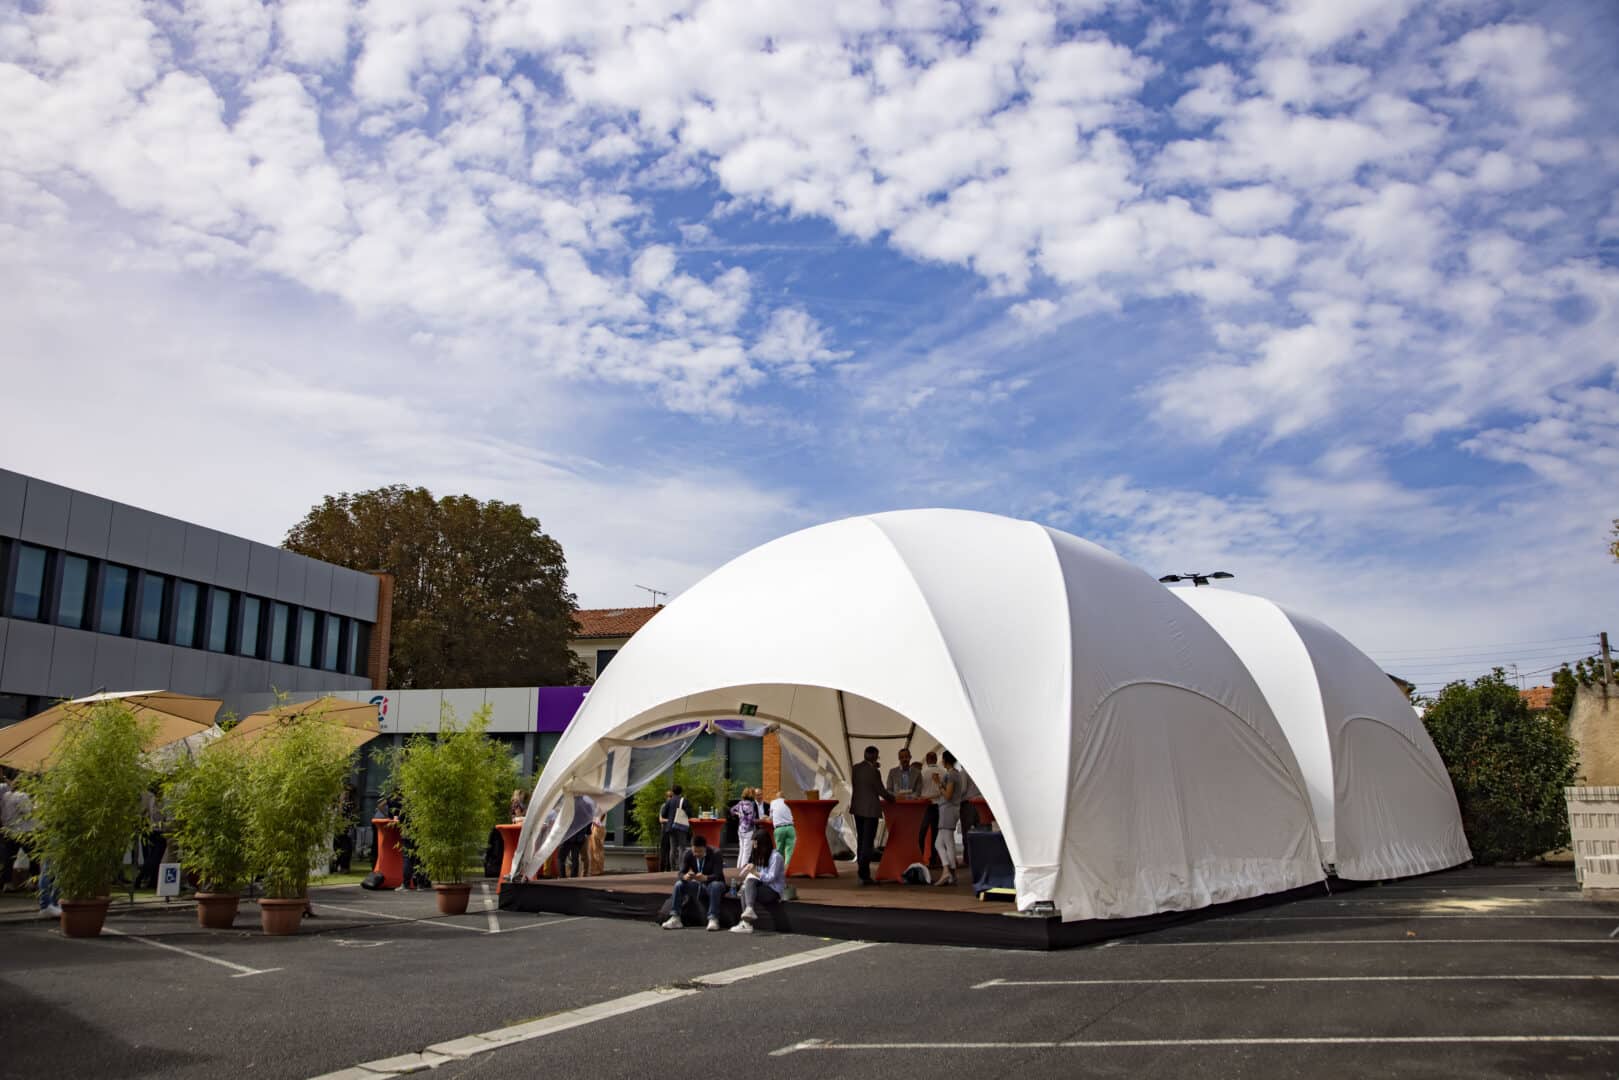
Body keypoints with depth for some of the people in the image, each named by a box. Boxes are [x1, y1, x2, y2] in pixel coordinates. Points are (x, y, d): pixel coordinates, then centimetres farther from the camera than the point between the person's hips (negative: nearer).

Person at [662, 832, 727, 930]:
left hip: (712, 884, -4)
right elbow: (679, 873, -15)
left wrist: (705, 878, -52)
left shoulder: (715, 854, -21)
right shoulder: (687, 854, -10)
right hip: (698, 885, 4)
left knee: (716, 885, -38)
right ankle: (675, 918, -19)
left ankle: (713, 919, -37)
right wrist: (684, 876, -41)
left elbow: (718, 875, -30)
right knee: (678, 884, -20)